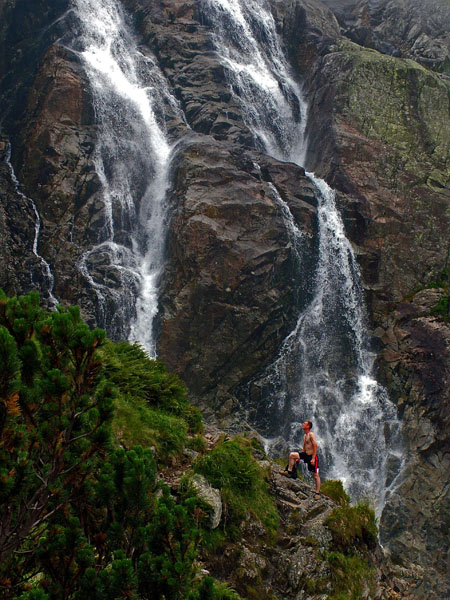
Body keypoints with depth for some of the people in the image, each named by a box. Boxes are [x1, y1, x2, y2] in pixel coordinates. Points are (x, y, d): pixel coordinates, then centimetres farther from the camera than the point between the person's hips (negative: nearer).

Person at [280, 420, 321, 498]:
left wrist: (313, 458, -24)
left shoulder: (311, 435, -13)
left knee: (315, 475, -3)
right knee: (292, 455, -3)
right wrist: (299, 457, 18)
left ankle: (317, 493, 1)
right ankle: (289, 471, 5)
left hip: (312, 457, -8)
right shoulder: (305, 436, 14)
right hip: (305, 455, 8)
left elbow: (315, 446, -20)